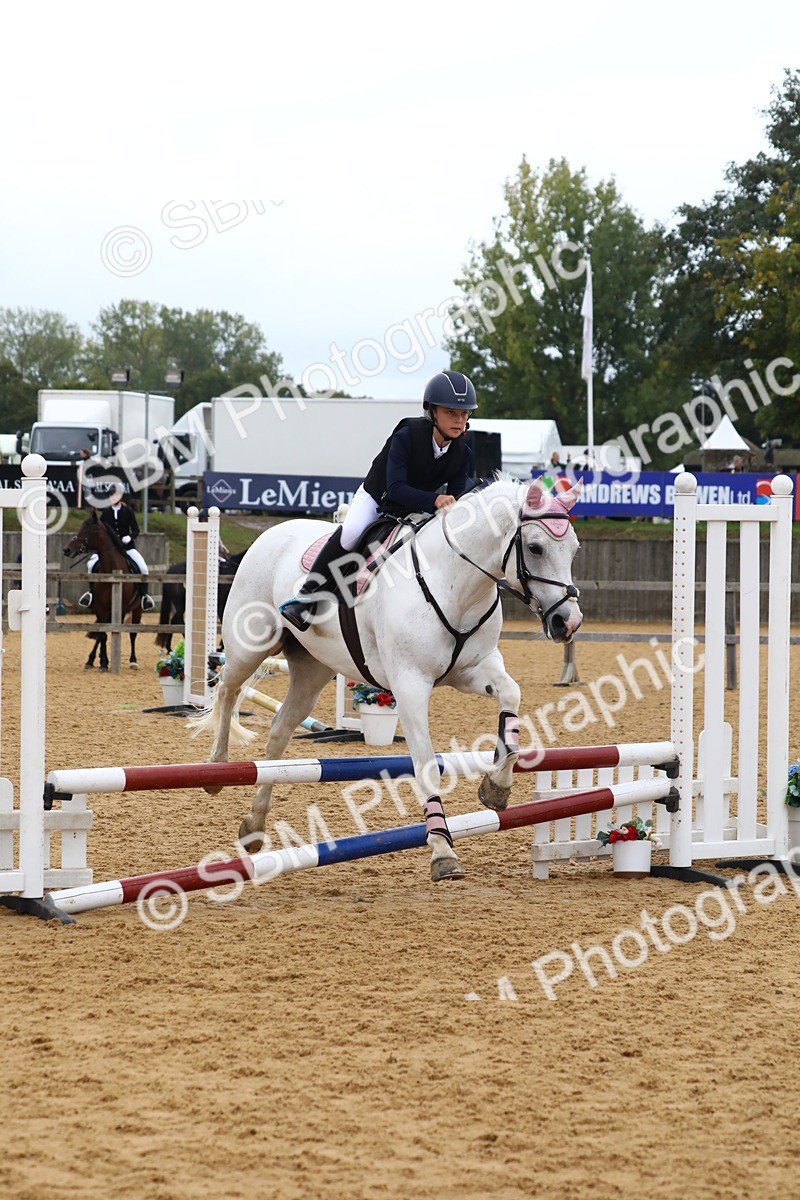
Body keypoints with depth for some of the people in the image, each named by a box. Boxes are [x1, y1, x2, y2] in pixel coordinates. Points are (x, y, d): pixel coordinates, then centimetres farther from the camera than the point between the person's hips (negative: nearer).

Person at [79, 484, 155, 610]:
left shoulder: (128, 511, -3)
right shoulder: (106, 512, 1)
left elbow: (136, 530, 0)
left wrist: (130, 537, -20)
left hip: (127, 546, -2)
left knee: (143, 567, -21)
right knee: (91, 564, -17)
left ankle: (143, 595, -4)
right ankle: (91, 591, 0)